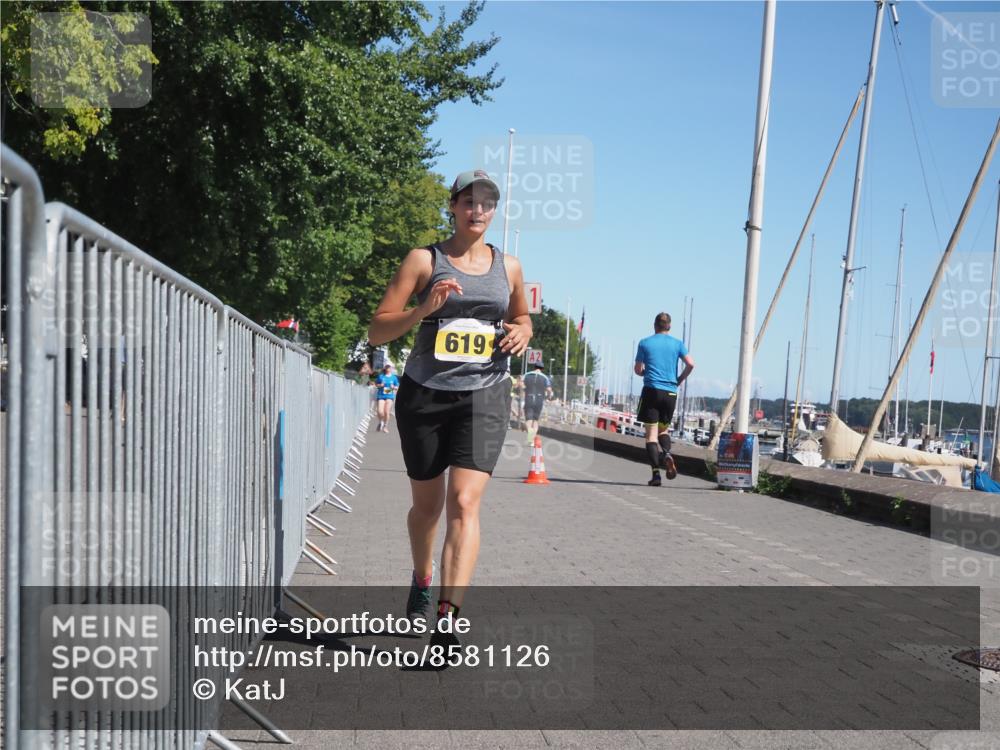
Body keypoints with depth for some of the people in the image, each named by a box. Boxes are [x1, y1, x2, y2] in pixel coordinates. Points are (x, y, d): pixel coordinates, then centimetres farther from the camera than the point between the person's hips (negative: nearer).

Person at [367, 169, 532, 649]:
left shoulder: (508, 267, 10)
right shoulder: (424, 261, 0)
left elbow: (521, 317, 28)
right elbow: (377, 331, -4)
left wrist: (521, 332, 4)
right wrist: (424, 309, -21)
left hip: (484, 396, 0)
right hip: (424, 393, 0)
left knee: (465, 502, -17)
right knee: (427, 504, 13)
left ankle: (447, 619, -23)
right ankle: (422, 580, 43)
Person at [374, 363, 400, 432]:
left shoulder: (394, 377, 5)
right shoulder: (381, 376, 4)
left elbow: (397, 387, 12)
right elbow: (376, 384, 12)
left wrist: (393, 387, -9)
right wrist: (380, 385, -8)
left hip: (389, 396, 0)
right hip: (381, 395, 0)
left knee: (387, 412, -8)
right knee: (380, 412, -10)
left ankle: (385, 426, 8)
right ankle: (381, 422, 20)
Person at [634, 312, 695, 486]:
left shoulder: (645, 343, 4)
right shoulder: (677, 344, 6)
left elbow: (638, 370, 7)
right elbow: (690, 364, -4)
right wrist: (679, 380, 11)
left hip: (651, 390, -2)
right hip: (670, 393, 2)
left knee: (651, 433, -1)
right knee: (664, 429, 18)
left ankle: (656, 473, -12)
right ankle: (666, 453, -13)